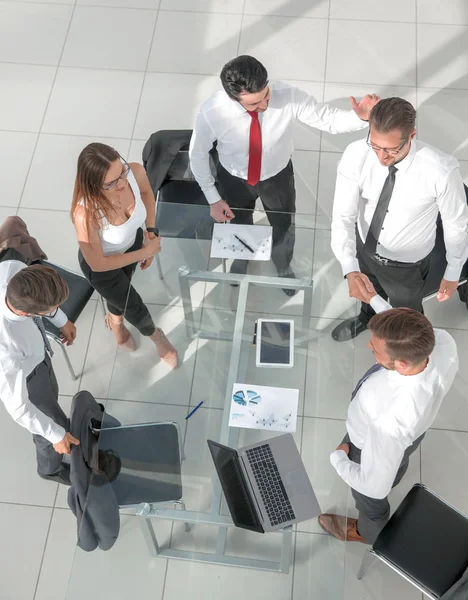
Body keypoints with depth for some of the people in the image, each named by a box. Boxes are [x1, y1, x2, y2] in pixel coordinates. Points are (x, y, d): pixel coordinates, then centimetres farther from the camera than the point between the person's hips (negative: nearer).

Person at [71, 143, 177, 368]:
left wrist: (152, 231, -8)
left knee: (122, 291, 33)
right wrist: (144, 252, -21)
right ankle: (156, 336, 56)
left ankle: (115, 321, 69)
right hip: (102, 265, -4)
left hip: (132, 241, 4)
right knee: (135, 307, 20)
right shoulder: (85, 214, -46)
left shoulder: (136, 172, -33)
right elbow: (97, 264, -28)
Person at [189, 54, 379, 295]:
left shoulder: (288, 96, -36)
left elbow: (328, 119, -23)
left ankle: (283, 264, 66)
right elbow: (197, 153, -17)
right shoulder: (211, 112, -36)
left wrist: (360, 117, -45)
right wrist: (213, 198, -13)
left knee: (284, 226, 28)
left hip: (278, 176, 1)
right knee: (239, 225, 31)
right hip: (234, 179, -1)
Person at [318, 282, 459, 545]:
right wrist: (376, 300, -1)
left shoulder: (390, 422, -52)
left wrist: (337, 458, -16)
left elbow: (375, 487, -34)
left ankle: (369, 531, 67)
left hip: (374, 447, -6)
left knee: (368, 494, 31)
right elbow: (408, 340, -8)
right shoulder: (443, 340, -35)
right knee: (399, 461, 42)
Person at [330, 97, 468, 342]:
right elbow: (343, 217, -28)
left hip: (407, 264, -2)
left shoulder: (441, 171, -36)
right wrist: (350, 269, -44)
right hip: (365, 247, 3)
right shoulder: (356, 155, -29)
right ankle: (368, 317, 72)